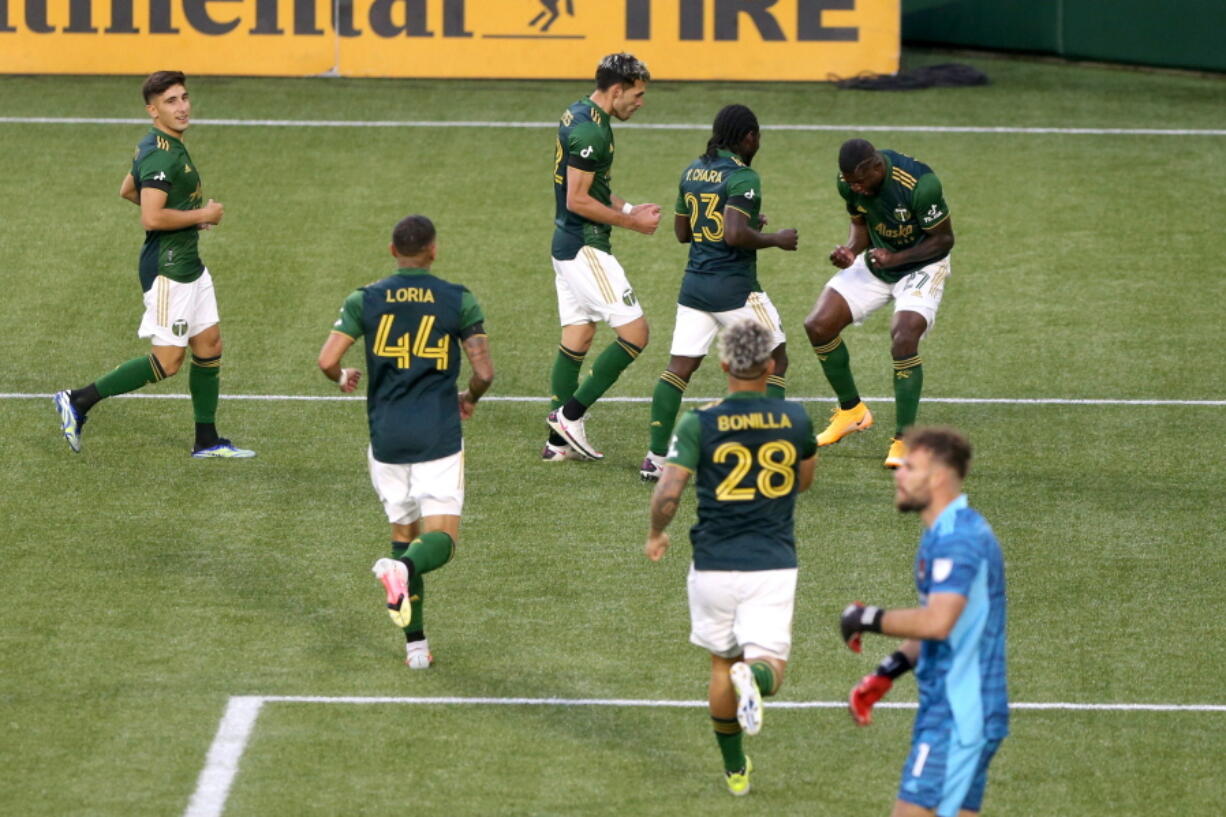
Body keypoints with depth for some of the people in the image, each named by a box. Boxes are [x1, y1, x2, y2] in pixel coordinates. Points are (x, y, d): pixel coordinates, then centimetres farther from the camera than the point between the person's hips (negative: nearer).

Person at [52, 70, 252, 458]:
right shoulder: (161, 156, -22)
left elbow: (127, 190, 26)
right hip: (168, 269, -10)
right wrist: (202, 215, -17)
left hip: (190, 265, 10)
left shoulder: (161, 147, 11)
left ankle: (207, 441, 20)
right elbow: (152, 219, -30)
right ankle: (78, 401, -2)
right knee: (167, 360, -7)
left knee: (209, 345, 12)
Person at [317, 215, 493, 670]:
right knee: (442, 536, -3)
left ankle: (415, 643, 11)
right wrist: (470, 400, 20)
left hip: (387, 439, 2)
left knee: (403, 529, 17)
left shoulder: (365, 300, 3)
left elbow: (327, 360, -4)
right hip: (439, 437, -2)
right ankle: (405, 567, -39)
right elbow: (484, 371, -3)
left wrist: (344, 378, 20)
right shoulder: (458, 300, 0)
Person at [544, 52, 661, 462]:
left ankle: (558, 441, 13)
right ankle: (570, 415, -5)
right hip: (585, 248, -10)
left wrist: (629, 209, 13)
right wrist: (632, 222, -12)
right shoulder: (591, 130, -19)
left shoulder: (577, 116, 12)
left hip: (568, 244, 10)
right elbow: (577, 200, -21)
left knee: (577, 338, 12)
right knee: (634, 333, -8)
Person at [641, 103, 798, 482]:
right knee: (775, 361, 10)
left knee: (679, 368, 6)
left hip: (694, 284, 6)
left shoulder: (692, 172, 9)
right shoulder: (743, 178, -14)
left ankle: (655, 457, -1)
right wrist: (776, 239, -10)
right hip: (735, 288, -6)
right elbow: (735, 235, -26)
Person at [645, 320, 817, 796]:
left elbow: (668, 492, -13)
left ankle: (735, 770, 27)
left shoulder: (699, 425, -8)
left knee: (722, 664, 19)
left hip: (714, 564, 0)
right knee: (770, 664, 2)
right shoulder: (795, 421, -1)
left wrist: (656, 535, 5)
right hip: (773, 563, 0)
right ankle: (754, 677, -35)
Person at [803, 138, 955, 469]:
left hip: (921, 265, -6)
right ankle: (852, 411, 16)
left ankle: (903, 441, -13)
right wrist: (851, 250, -16)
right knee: (818, 325, -4)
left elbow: (944, 239, -20)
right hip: (876, 263, 6)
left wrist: (895, 258, -30)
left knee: (903, 341, -26)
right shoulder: (849, 182, -14)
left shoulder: (919, 184, -32)